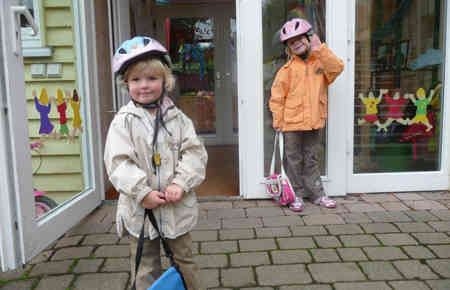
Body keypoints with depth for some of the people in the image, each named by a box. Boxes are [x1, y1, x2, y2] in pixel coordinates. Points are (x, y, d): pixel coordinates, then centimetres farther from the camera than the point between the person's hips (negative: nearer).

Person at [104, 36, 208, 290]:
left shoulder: (177, 117, 0)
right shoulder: (123, 121, -6)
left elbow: (194, 153, -5)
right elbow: (118, 163, -13)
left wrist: (180, 183, -18)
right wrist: (143, 192, -21)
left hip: (177, 207, 2)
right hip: (140, 208, -1)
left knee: (185, 259, 19)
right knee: (146, 269, 14)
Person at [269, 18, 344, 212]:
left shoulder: (320, 61, 6)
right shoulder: (288, 68, -4)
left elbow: (337, 68, -13)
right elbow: (277, 96, -4)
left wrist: (319, 49, -16)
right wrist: (278, 120, -7)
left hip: (314, 122, 3)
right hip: (292, 123, -2)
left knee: (311, 161, 15)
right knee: (294, 161, 7)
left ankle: (317, 195, 25)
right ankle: (296, 196, 19)